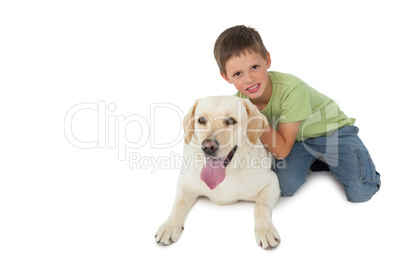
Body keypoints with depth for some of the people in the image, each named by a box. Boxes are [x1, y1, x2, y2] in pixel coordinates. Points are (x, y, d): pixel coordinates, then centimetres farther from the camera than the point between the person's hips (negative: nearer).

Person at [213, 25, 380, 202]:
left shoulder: (292, 89, -34)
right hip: (297, 138, 4)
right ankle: (312, 161, 7)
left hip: (330, 128, -4)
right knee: (285, 186, -21)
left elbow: (282, 150, -31)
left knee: (360, 192, -18)